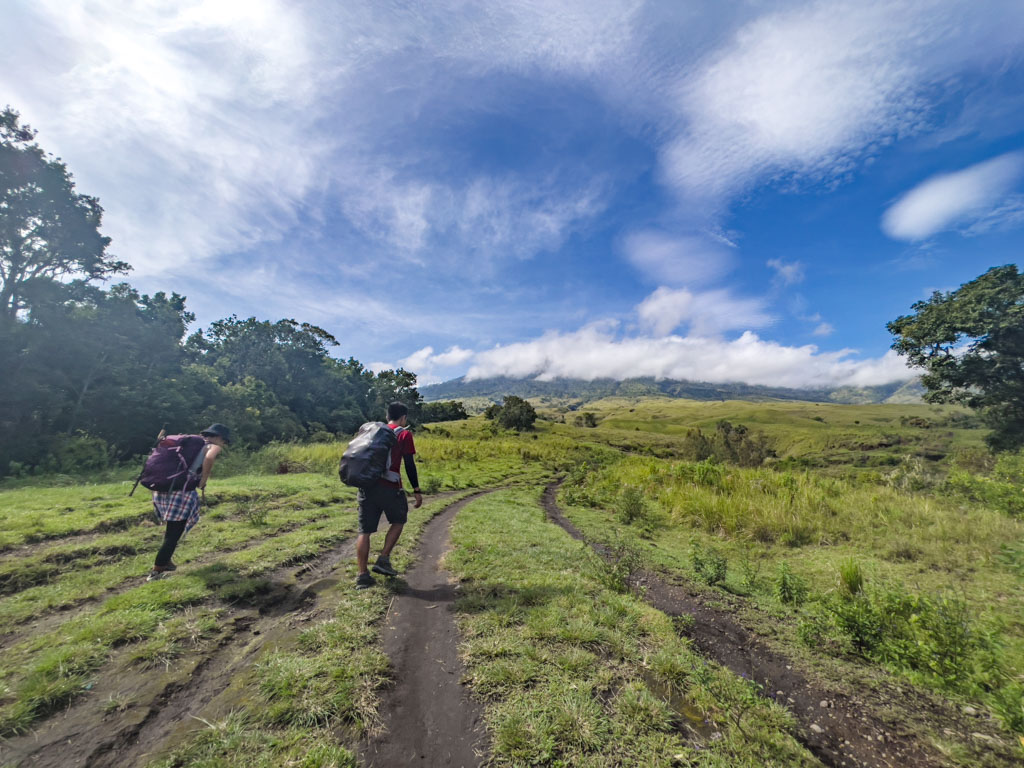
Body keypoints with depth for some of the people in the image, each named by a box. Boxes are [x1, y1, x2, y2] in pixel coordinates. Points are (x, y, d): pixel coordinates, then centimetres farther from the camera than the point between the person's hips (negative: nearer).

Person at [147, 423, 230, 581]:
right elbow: (209, 458, -24)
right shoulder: (214, 447, -1)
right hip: (182, 492, -8)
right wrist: (203, 481, -11)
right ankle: (156, 572, 8)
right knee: (173, 535, 4)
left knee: (172, 528, 27)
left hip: (162, 488, 8)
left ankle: (165, 562, 36)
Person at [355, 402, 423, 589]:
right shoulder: (404, 434, 2)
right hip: (389, 486, -5)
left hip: (366, 484, 5)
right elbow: (409, 464, -4)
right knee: (398, 521, 19)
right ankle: (383, 560, 11)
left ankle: (362, 575, 8)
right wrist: (416, 490, 0)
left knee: (365, 531, 8)